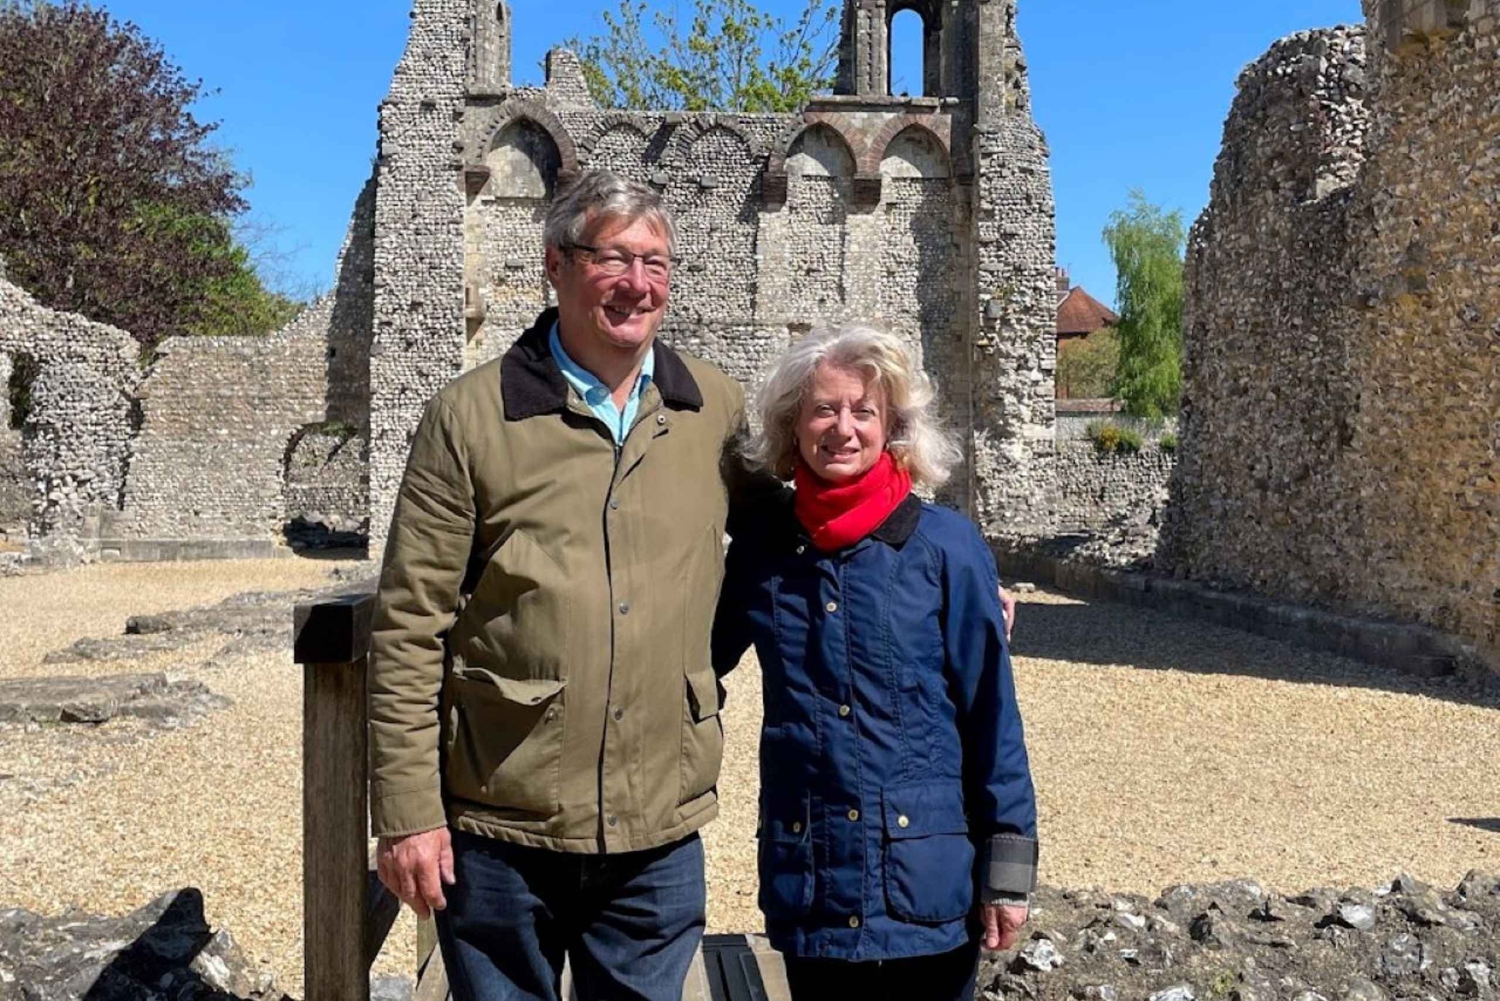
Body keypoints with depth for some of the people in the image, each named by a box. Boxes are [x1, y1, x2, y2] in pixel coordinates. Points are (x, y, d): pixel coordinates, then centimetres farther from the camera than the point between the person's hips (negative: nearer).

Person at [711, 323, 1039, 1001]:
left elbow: (990, 713, -6)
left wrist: (1007, 864, -6)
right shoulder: (761, 543, 0)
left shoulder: (946, 545, -9)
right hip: (806, 881, 3)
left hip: (926, 878, -2)